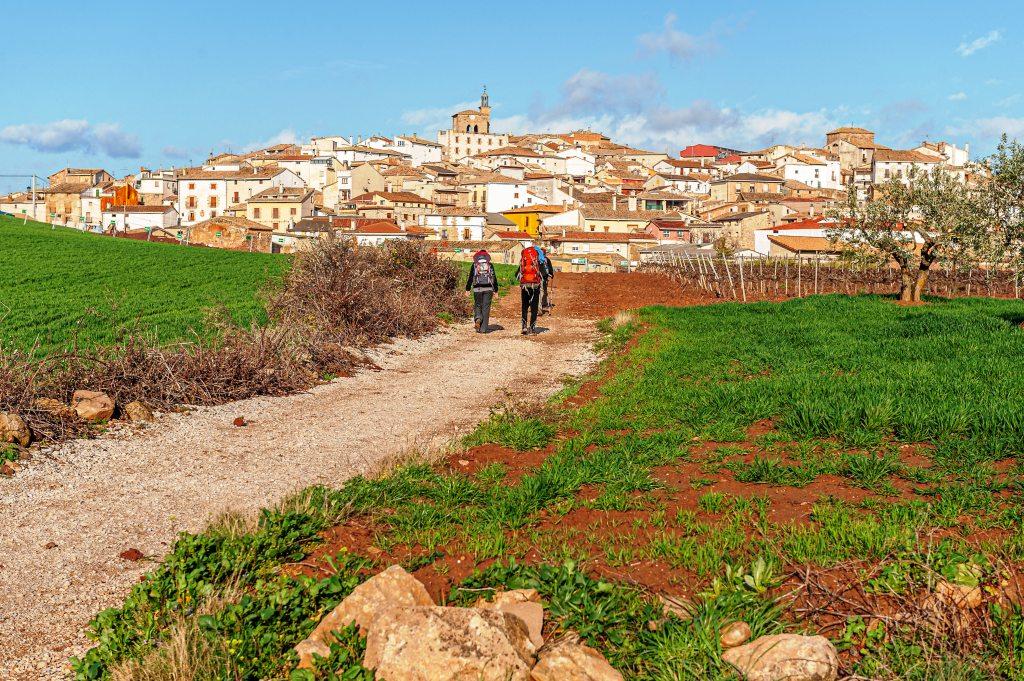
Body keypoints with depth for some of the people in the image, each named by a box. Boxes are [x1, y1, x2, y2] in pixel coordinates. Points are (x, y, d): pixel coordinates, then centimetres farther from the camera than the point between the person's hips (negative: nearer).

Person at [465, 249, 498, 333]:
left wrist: (468, 289, 5)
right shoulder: (490, 265, 9)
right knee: (486, 307, 3)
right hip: (488, 288, 1)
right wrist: (495, 290, 11)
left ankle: (477, 318, -16)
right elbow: (494, 279, 7)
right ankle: (483, 328, 0)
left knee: (477, 305, 14)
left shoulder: (474, 265, 6)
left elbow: (470, 278, 2)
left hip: (477, 289, 0)